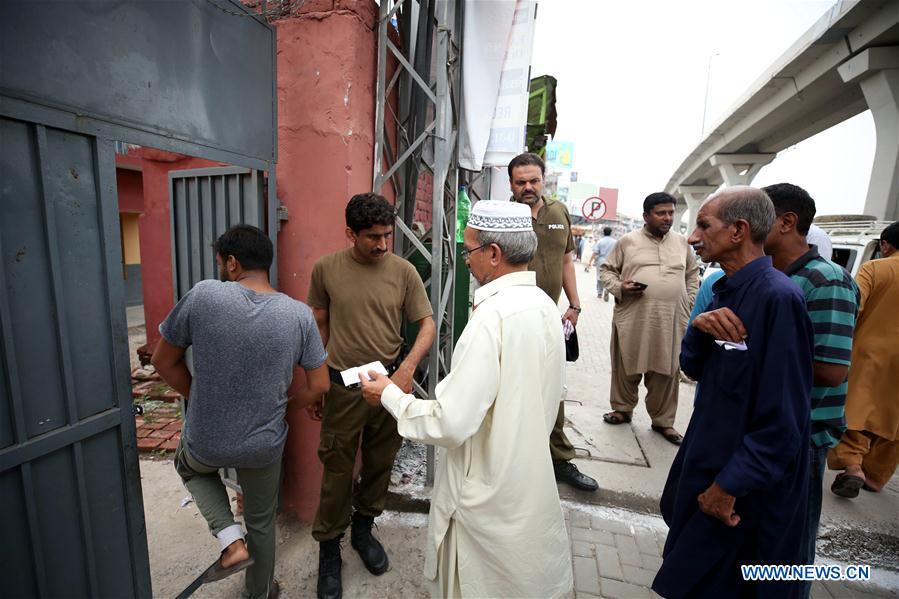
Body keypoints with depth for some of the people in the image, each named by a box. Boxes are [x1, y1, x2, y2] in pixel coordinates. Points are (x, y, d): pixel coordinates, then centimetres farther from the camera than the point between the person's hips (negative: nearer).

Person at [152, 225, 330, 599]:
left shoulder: (202, 295, -17)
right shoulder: (299, 314, -13)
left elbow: (164, 362, -4)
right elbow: (319, 385, -7)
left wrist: (200, 400, 10)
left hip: (206, 442, -1)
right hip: (264, 446, 1)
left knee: (189, 466, 36)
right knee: (261, 522, 27)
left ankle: (231, 541, 22)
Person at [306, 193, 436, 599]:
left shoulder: (404, 271, -7)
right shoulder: (325, 269, -6)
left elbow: (427, 326, -4)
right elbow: (319, 327, 3)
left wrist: (407, 368, -20)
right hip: (343, 386, -1)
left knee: (380, 464, 18)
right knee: (337, 471, 10)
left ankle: (363, 530, 45)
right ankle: (329, 549, 35)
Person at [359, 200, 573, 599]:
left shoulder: (493, 316, -29)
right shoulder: (545, 305, -2)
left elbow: (450, 424, -29)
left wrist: (389, 395, -15)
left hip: (490, 494, -7)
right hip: (533, 482, 7)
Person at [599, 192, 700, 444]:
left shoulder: (682, 242, 12)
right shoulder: (628, 241, 1)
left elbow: (692, 273, 22)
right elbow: (606, 270, 6)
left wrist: (688, 302, 11)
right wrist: (619, 287, -12)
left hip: (671, 321, 2)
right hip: (632, 318, -2)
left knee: (666, 372, 8)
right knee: (627, 367, 9)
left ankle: (663, 421, 24)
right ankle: (623, 409, 29)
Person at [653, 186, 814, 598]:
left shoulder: (778, 298, -25)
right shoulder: (726, 289, 2)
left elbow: (782, 421, -25)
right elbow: (693, 369, 3)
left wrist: (728, 487, -18)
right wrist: (699, 327, -17)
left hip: (746, 486, -8)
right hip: (708, 457, 8)